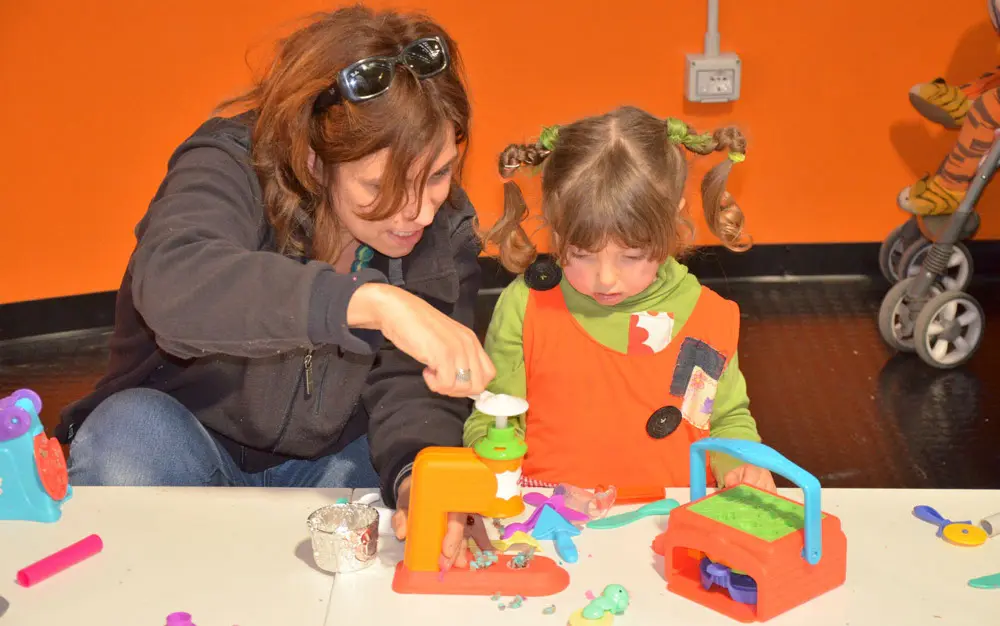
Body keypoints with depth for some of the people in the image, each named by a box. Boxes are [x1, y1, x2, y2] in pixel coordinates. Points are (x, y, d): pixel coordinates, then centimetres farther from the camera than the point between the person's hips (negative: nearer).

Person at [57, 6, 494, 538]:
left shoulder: (447, 230, -8)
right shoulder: (229, 167, -22)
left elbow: (409, 391, -14)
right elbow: (170, 281, -46)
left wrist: (418, 474, -38)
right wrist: (373, 301, -57)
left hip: (326, 461, 3)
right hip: (185, 446, -3)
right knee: (132, 429, -35)